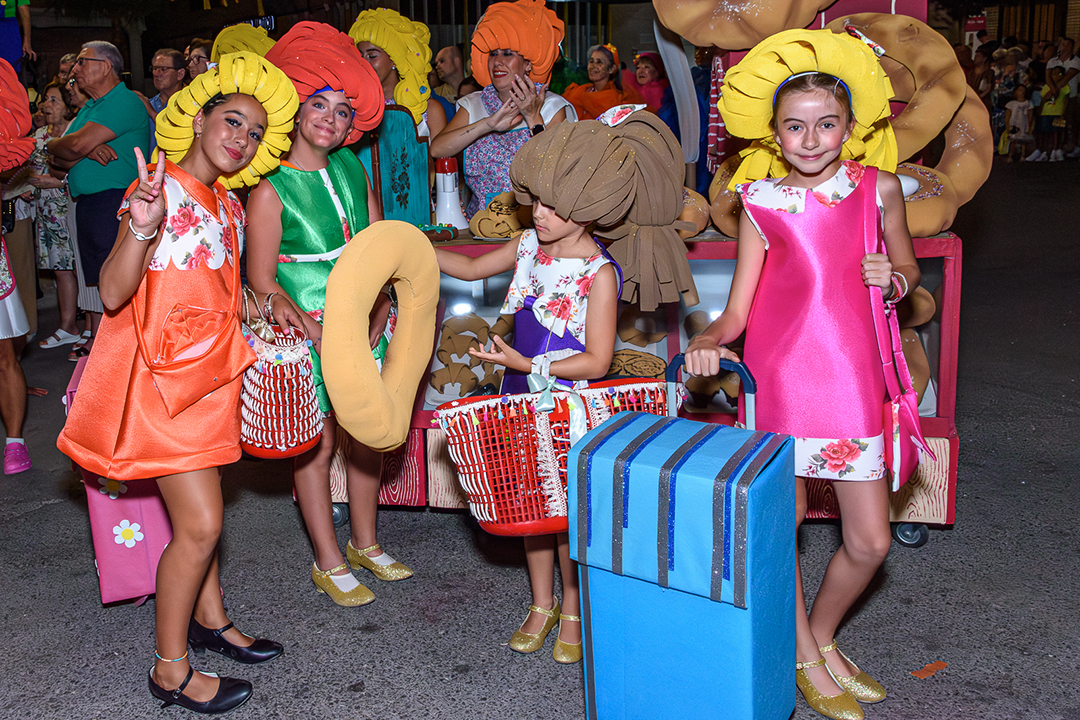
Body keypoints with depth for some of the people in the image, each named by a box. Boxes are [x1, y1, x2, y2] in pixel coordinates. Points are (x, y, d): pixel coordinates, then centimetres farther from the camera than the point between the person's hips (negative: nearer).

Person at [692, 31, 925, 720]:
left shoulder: (880, 188, 2)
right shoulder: (762, 204, -1)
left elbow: (909, 268, 16)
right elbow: (737, 308, 1)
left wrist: (892, 278, -7)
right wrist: (709, 341, -19)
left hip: (851, 379, 2)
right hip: (777, 377, -1)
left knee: (870, 542, 6)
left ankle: (822, 635, 34)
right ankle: (805, 659, 28)